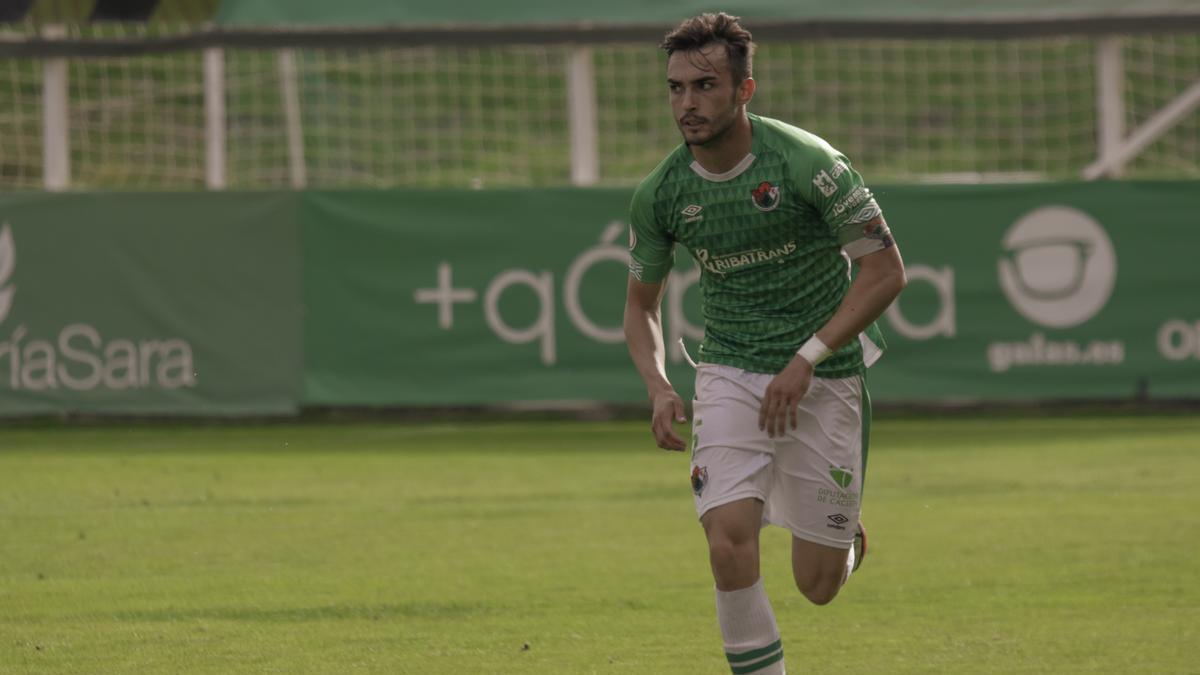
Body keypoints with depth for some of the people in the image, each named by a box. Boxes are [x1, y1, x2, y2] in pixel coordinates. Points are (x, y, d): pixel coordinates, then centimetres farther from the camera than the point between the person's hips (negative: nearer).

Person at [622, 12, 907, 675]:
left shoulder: (806, 162, -17)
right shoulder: (660, 195, -5)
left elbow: (885, 271, -12)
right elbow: (641, 302, 10)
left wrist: (808, 358, -20)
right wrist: (658, 386, -9)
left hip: (825, 376, -2)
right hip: (729, 374, 2)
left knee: (817, 584, 3)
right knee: (730, 544, -22)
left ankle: (846, 537, 41)